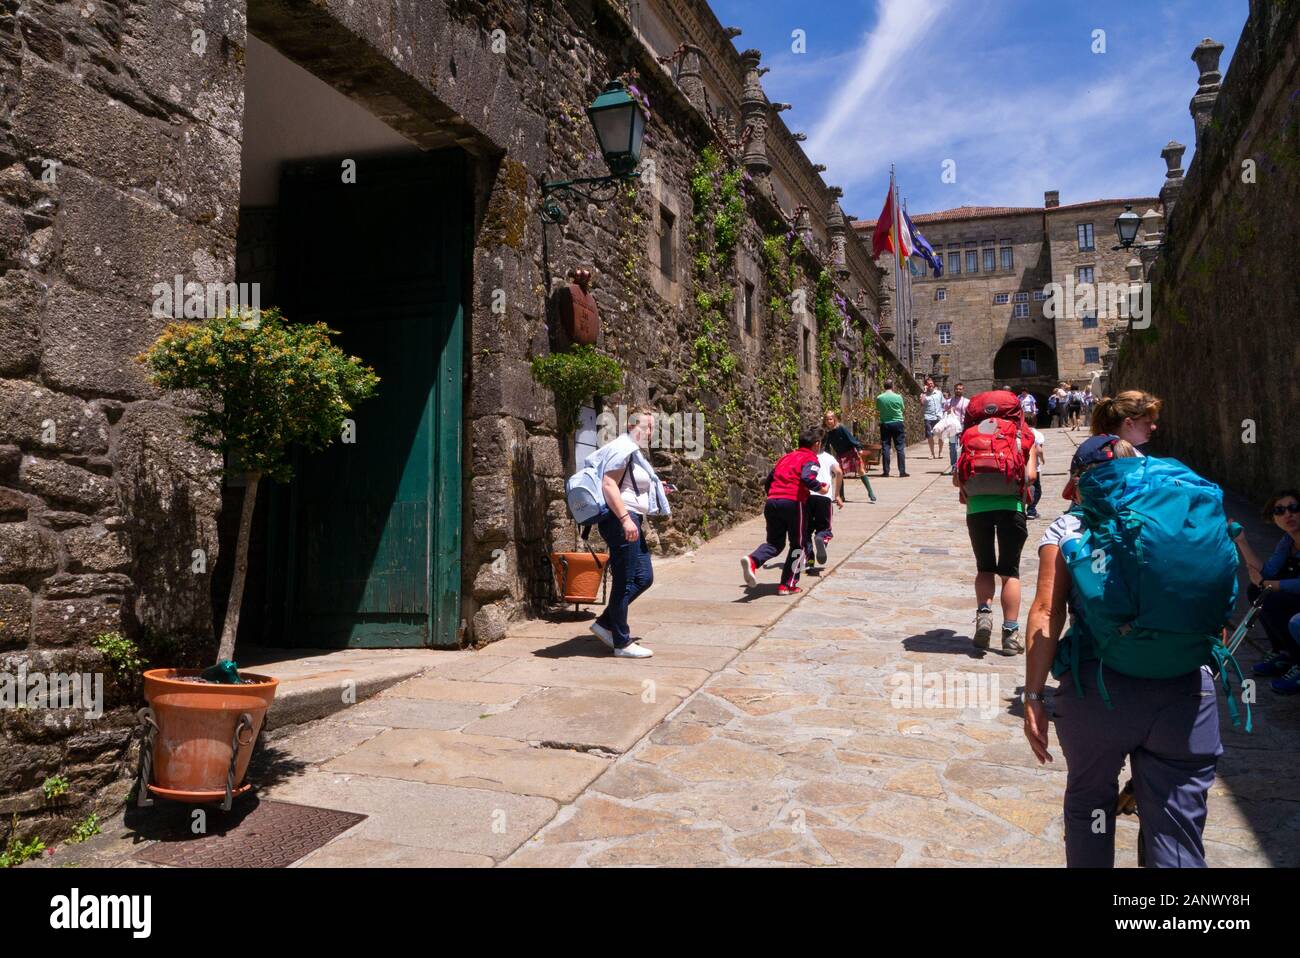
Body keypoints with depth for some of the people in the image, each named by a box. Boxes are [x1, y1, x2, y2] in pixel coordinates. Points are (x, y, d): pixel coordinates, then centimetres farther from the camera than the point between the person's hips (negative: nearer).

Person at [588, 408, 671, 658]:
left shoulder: (633, 451, 20)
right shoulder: (623, 449, -12)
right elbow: (608, 484, -23)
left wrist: (654, 488, 18)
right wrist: (625, 518, -29)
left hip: (630, 522, 11)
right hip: (620, 522, -11)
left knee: (644, 577, 12)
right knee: (625, 582, -4)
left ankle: (604, 623, 20)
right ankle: (622, 643, 6)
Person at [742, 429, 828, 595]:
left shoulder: (785, 457, 24)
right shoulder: (811, 459, 4)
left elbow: (768, 480, 24)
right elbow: (807, 478, -17)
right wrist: (821, 488, -1)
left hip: (772, 501, 5)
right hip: (793, 502, -5)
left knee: (774, 542, 13)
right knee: (797, 544, 12)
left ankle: (752, 560, -18)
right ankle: (787, 585, 9)